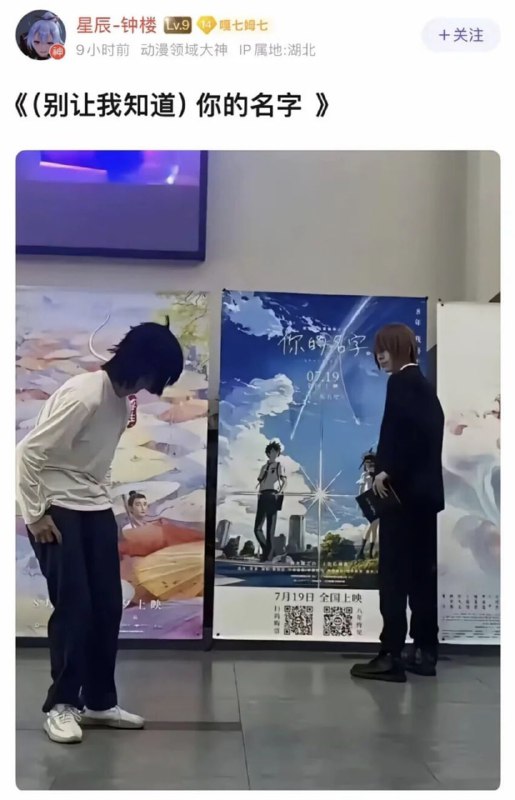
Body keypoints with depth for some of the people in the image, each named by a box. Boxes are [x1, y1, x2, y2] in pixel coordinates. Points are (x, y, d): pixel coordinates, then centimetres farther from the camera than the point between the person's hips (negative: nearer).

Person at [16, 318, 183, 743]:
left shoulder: (123, 400, 3)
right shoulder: (84, 396, -23)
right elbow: (28, 454, -21)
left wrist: (101, 497, 10)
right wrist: (36, 515, -17)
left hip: (96, 509, 8)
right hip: (58, 511, -8)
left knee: (108, 607, 8)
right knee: (73, 608, -5)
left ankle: (100, 701, 20)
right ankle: (61, 704, 11)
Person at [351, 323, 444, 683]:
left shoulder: (402, 382, -8)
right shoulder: (424, 385, 20)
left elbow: (402, 429, -23)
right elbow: (427, 432, 16)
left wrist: (387, 471, -23)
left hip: (405, 489, -9)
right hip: (426, 490, 9)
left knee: (394, 572, -8)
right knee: (422, 572, 10)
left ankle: (392, 656, -7)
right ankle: (424, 651, 15)